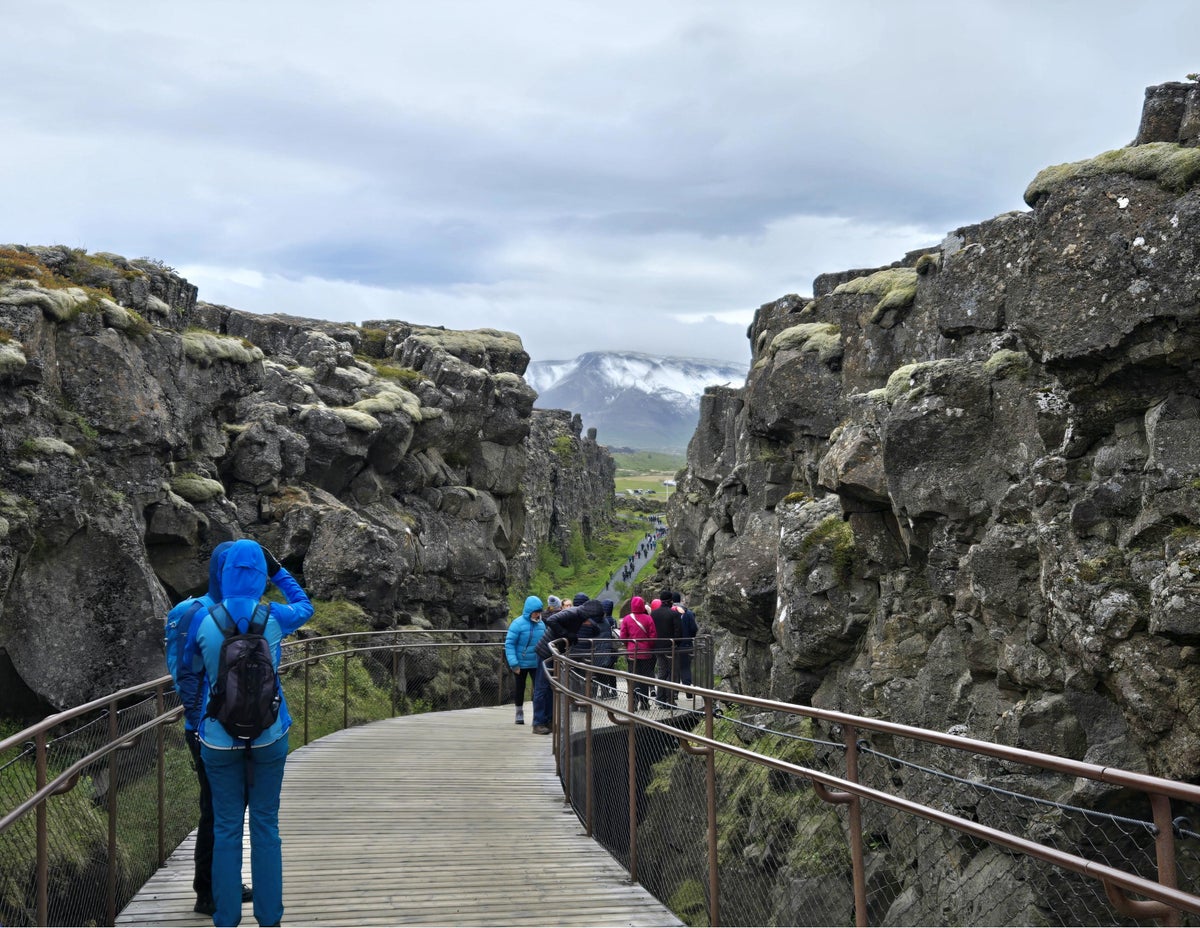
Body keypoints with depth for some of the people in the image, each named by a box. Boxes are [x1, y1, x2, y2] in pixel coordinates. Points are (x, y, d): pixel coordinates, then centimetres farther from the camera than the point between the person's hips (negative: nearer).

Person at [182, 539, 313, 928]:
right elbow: (305, 607, 14)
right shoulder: (274, 618, -10)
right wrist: (278, 570, 19)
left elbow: (192, 665, 9)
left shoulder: (204, 621, -11)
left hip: (220, 738, 0)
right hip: (268, 735, 0)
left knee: (226, 827, 10)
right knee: (265, 823, 10)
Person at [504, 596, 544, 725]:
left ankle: (538, 718, -3)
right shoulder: (518, 623, -16)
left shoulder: (541, 624, -4)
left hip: (536, 664, 2)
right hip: (521, 664, -2)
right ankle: (519, 713, 36)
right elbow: (509, 643, -16)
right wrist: (513, 663, -19)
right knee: (520, 689, 16)